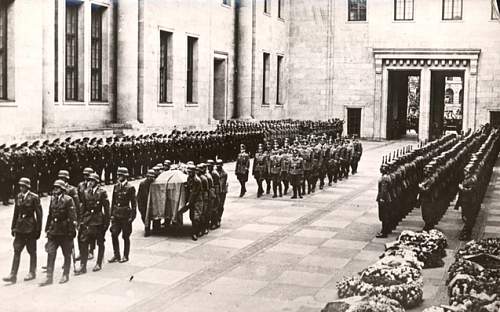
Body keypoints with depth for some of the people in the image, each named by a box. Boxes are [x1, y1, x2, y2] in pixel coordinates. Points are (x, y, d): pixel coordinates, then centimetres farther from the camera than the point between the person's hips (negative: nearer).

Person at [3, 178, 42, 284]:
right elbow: (16, 213, 14)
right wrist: (13, 227, 12)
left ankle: (32, 273, 20)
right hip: (20, 228, 5)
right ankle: (13, 275, -1)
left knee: (32, 251, 7)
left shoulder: (34, 197, -9)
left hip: (30, 228, -5)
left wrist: (38, 229, -9)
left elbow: (39, 214, -7)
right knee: (16, 250, -1)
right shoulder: (18, 197, 7)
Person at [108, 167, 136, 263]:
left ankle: (125, 256, 16)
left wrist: (132, 216, -10)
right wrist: (112, 214, 9)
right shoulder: (116, 187, 8)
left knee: (125, 236, 4)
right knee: (114, 235, 0)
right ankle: (116, 255, 12)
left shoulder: (130, 188, -8)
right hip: (116, 215, 5)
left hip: (125, 215, -5)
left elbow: (133, 203, -6)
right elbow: (113, 201, 13)